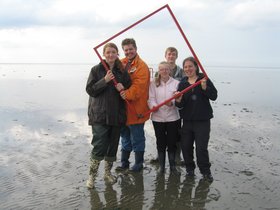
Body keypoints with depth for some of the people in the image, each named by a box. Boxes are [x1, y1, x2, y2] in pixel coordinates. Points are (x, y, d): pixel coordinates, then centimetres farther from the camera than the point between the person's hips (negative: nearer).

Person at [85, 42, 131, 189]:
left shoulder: (122, 71, 8)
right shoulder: (96, 70, 0)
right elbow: (90, 90, -6)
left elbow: (129, 87, 13)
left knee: (113, 145, 11)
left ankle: (108, 172, 29)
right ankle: (92, 175, 7)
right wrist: (104, 80, -18)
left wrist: (123, 88, -9)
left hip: (117, 114, 4)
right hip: (99, 115, -4)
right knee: (99, 146, -9)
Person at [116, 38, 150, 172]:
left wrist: (128, 94, -34)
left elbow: (139, 86, -21)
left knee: (137, 138, 5)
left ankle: (138, 163, 21)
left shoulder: (141, 66, -10)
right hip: (122, 108, 7)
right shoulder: (121, 64, 10)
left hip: (135, 109, -7)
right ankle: (124, 162, 32)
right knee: (125, 137, 19)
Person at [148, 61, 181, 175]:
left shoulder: (176, 83, 2)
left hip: (172, 117, 0)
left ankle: (173, 166, 21)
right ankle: (161, 166, 23)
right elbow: (151, 98, -5)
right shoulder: (154, 83, 4)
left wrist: (172, 103, -26)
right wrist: (153, 106, -25)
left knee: (172, 142, 7)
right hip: (158, 117, 1)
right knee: (160, 143, 10)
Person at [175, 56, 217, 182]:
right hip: (187, 120, 4)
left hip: (202, 120, -4)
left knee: (201, 147, -4)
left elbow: (214, 96, -11)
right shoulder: (182, 83, 7)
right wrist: (178, 101, -18)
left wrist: (205, 88, -26)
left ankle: (205, 171, 15)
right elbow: (180, 105, 4)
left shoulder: (204, 79, -3)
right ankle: (190, 168, 28)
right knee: (186, 146, 8)